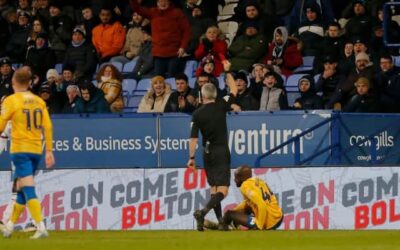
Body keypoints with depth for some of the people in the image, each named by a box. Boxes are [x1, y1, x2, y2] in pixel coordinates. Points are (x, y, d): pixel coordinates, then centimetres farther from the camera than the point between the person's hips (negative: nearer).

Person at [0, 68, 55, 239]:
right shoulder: (39, 101, 8)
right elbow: (48, 127, 4)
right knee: (22, 188, 16)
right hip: (36, 150, 6)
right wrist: (49, 151, 7)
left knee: (28, 190, -11)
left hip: (20, 149, -6)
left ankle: (41, 228, -23)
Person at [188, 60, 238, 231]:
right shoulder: (221, 106, -5)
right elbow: (234, 90, 11)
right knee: (222, 190, -9)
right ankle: (203, 211, -32)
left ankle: (220, 220, 16)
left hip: (207, 153, 3)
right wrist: (227, 72, 19)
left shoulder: (197, 114, -3)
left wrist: (191, 157, -1)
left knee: (214, 188, 16)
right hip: (221, 151, -3)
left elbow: (194, 137, -6)